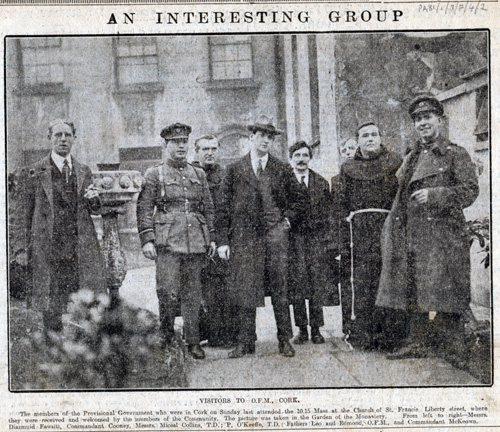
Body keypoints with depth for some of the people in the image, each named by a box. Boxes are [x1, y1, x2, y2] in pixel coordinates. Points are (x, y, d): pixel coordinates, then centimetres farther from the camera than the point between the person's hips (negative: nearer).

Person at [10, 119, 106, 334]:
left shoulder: (84, 172, 15)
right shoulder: (32, 173, 5)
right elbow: (22, 214, 4)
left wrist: (94, 200, -2)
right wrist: (21, 248, -4)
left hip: (83, 249, 3)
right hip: (48, 250, -2)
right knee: (51, 309, 1)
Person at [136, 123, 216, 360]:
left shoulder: (199, 174, 16)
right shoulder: (154, 174, 4)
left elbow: (208, 208, 19)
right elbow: (144, 209, 1)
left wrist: (211, 238, 13)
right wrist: (147, 240, -8)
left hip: (196, 241, 4)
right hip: (167, 242, -3)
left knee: (193, 293, 6)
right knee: (168, 292, -8)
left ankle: (193, 341, 14)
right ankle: (166, 337, 9)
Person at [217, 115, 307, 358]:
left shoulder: (282, 170, 10)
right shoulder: (235, 170, 7)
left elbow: (299, 199, 19)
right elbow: (224, 207, 5)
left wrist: (288, 220, 4)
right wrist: (223, 240, -1)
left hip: (274, 235, 0)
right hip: (244, 236, 0)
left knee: (279, 289, 2)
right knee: (244, 290, 0)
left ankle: (284, 340, 12)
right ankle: (245, 342, 9)